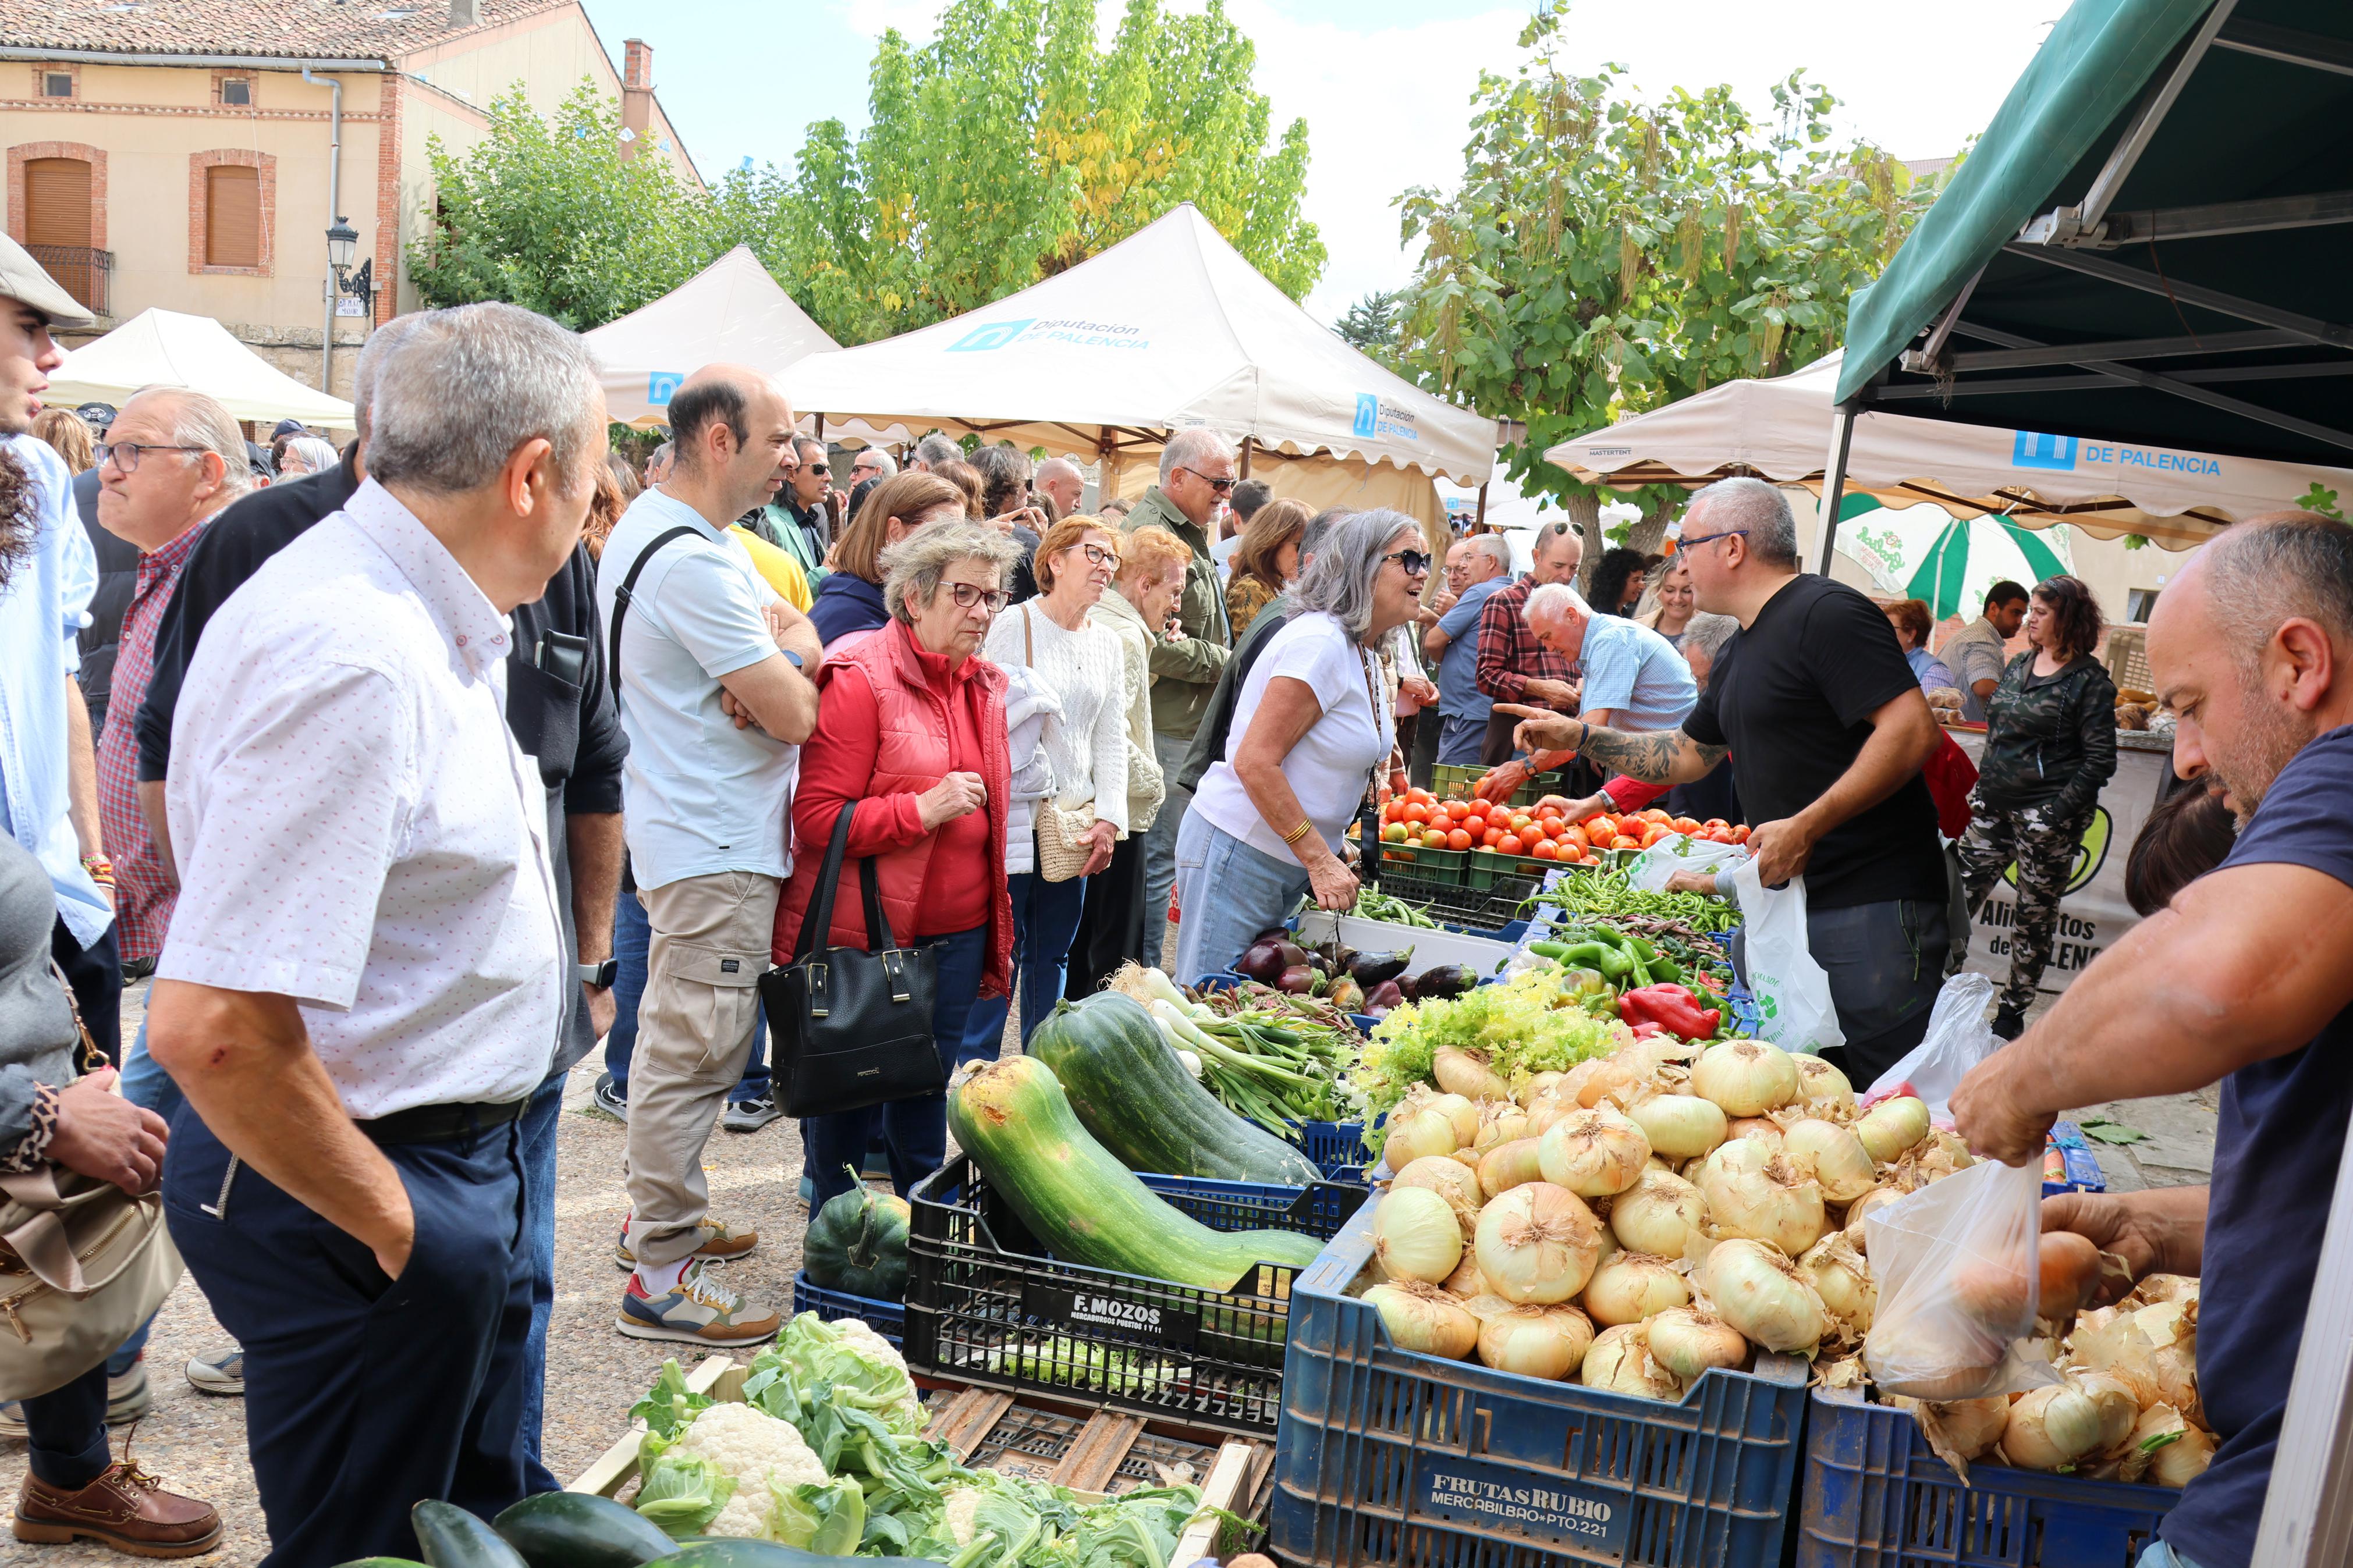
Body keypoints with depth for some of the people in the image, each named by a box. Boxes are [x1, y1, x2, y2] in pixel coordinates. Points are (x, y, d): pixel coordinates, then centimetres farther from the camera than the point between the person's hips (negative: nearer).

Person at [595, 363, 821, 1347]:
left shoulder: (656, 527, 12)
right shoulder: (693, 561, -22)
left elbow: (805, 634, 14)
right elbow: (796, 714, -22)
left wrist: (777, 661, -8)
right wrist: (787, 677, 0)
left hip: (686, 832, 11)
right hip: (715, 848, -11)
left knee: (677, 1041, 20)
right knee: (695, 1053, -4)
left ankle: (659, 1215, 35)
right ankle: (661, 1277, 5)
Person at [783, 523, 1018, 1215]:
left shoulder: (985, 685, 11)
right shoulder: (860, 677, -11)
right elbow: (815, 819, -15)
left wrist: (997, 935, 18)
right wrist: (922, 809, -21)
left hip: (956, 936, 6)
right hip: (861, 939, -6)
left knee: (928, 1103, 15)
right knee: (846, 1105, 6)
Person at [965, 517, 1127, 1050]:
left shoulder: (1109, 643, 13)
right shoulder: (1014, 624, -4)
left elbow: (1112, 739, 12)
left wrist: (1108, 818, 2)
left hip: (1075, 823, 6)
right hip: (1014, 818, -5)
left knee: (1053, 955, 11)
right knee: (1001, 951, -5)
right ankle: (975, 1068, 6)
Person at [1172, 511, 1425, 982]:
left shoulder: (1366, 654, 11)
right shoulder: (1318, 642, -18)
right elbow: (1254, 762, -24)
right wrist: (1319, 859, -22)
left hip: (1290, 865, 9)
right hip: (1239, 851, -9)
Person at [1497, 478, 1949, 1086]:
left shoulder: (1827, 613, -11)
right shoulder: (1739, 652, 19)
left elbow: (1914, 731, -21)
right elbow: (1688, 755, 30)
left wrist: (1805, 827, -22)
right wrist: (1578, 737, 22)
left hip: (1873, 905, -9)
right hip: (1789, 895, 10)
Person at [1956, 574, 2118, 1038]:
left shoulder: (2088, 680, -8)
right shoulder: (2019, 665, 12)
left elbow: (2100, 761, -10)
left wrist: (2057, 813, -18)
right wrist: (1983, 784, 13)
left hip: (2046, 813, -6)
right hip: (1994, 805, 6)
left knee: (2036, 913, 5)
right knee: (1959, 895, 2)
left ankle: (2013, 1011, 15)